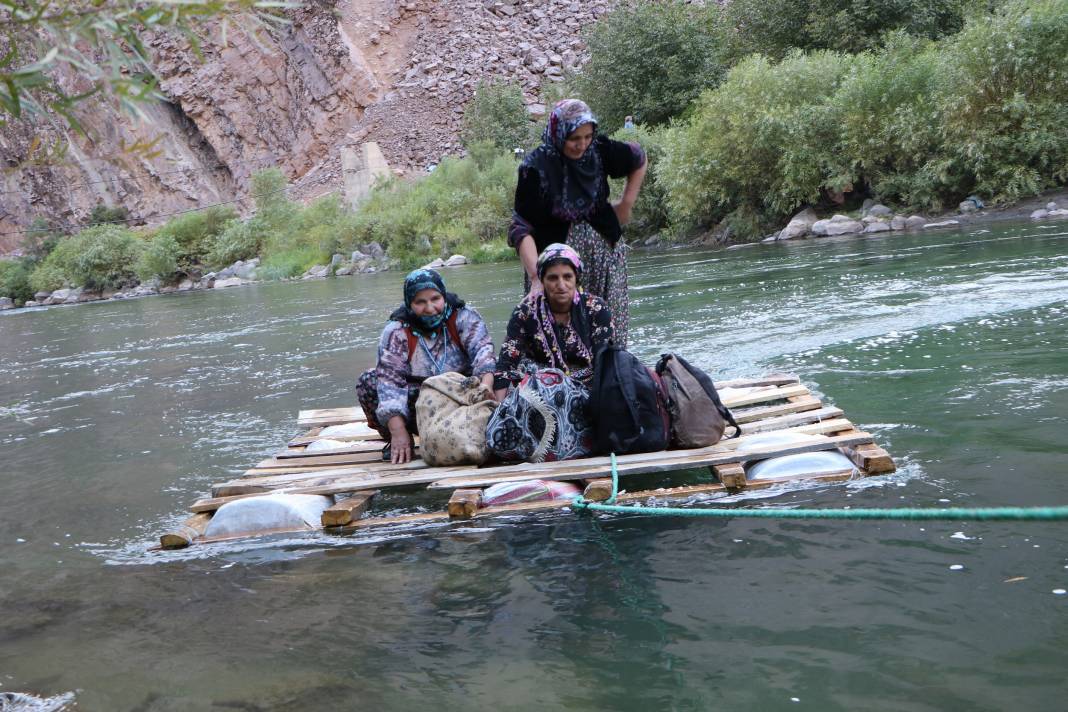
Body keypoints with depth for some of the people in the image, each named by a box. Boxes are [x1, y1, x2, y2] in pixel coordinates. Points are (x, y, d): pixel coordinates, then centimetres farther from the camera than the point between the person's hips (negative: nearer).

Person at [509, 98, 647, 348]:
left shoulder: (600, 150, -6)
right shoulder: (535, 167, -16)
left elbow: (639, 160, 16)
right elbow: (522, 229, -20)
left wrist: (626, 204, 13)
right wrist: (535, 277, -30)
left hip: (605, 251, 3)